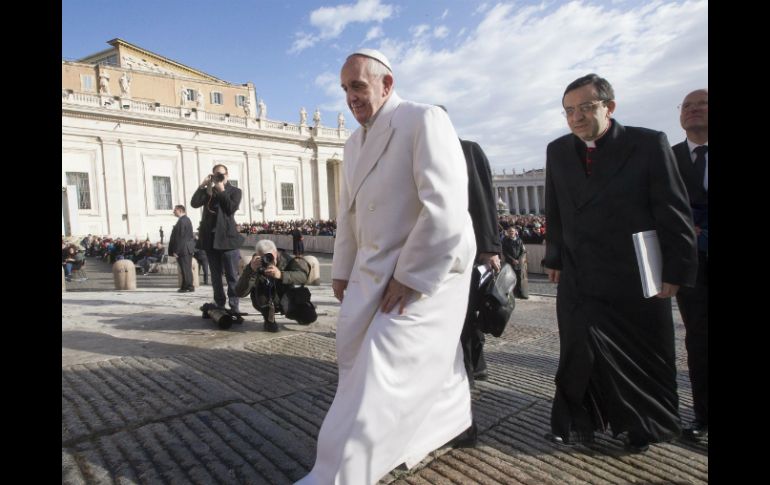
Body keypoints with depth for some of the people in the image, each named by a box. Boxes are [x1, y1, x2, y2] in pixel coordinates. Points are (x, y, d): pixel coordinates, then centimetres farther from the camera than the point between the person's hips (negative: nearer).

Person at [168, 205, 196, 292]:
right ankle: (189, 286, 18)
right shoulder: (187, 219, 15)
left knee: (185, 268, -5)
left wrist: (176, 251, -18)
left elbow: (180, 237, -20)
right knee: (187, 268, 13)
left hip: (183, 249, -10)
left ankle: (186, 287, 0)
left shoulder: (182, 221, -16)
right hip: (189, 248, 10)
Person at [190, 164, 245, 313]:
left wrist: (221, 191, -7)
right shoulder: (207, 191, 14)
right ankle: (219, 305, 16)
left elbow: (231, 208, -11)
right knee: (215, 276, 8)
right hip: (210, 238, 3)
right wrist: (202, 185, -5)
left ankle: (233, 306, 2)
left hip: (227, 237, -3)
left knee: (232, 275, -2)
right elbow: (194, 203, -2)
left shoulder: (235, 191, 7)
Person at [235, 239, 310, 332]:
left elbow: (303, 276, -35)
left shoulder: (284, 259, -19)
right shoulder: (255, 266, -22)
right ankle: (269, 319, -12)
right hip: (265, 304, -1)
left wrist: (281, 275, -53)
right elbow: (240, 293, -33)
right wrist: (251, 270, -48)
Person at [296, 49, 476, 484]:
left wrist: (412, 278, -19)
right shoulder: (355, 142, 16)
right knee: (356, 353, 12)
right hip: (372, 273, 9)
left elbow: (446, 207, -20)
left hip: (425, 273, -8)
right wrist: (342, 270, 16)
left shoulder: (425, 120, -10)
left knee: (384, 372, -8)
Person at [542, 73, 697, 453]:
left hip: (636, 277, -1)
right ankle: (578, 423, 18)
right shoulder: (557, 151, 4)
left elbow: (673, 212, -7)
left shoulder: (649, 144, -6)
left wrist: (674, 271, -9)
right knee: (580, 351, 1)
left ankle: (641, 426, 34)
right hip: (579, 277, 2)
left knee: (643, 354, 13)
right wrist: (554, 258, 9)